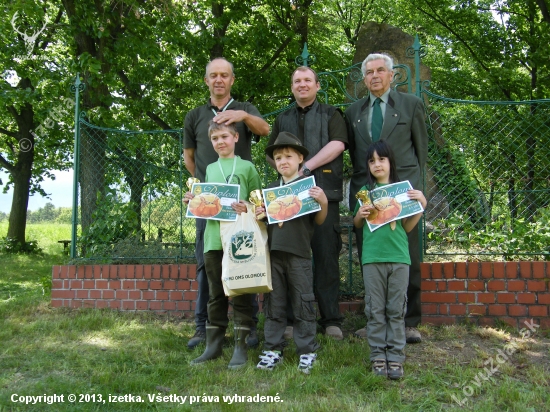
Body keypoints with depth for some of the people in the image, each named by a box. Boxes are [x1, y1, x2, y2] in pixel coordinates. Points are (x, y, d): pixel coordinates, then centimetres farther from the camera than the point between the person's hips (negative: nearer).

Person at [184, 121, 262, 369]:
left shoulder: (247, 167, 4)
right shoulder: (210, 169, 17)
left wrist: (247, 208, -16)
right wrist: (193, 201, 5)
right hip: (213, 239, 4)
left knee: (240, 293, 1)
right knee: (215, 294, 10)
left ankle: (241, 346, 8)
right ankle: (213, 344, 19)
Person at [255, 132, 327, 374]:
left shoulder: (309, 186, 1)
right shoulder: (271, 189, 15)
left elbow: (319, 220, -1)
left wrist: (323, 203, -18)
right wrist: (259, 215, 2)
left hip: (299, 253, -4)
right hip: (273, 251, 4)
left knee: (302, 304, 1)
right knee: (273, 304, 9)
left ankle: (307, 351, 10)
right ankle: (273, 349, 17)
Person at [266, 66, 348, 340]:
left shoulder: (331, 114, 13)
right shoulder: (283, 119, 23)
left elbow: (337, 144, -3)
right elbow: (270, 153, 18)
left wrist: (307, 167, -11)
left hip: (324, 192, -3)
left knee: (326, 255, -4)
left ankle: (331, 320, 2)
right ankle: (291, 318, 7)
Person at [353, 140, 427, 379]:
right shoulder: (365, 191, 9)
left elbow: (408, 227, 7)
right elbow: (357, 225, 16)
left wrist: (421, 206, -5)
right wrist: (360, 214, -5)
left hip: (399, 256, 0)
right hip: (372, 257, 0)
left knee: (396, 310, 4)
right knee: (375, 310, 4)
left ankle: (395, 357, 10)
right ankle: (378, 355, 11)